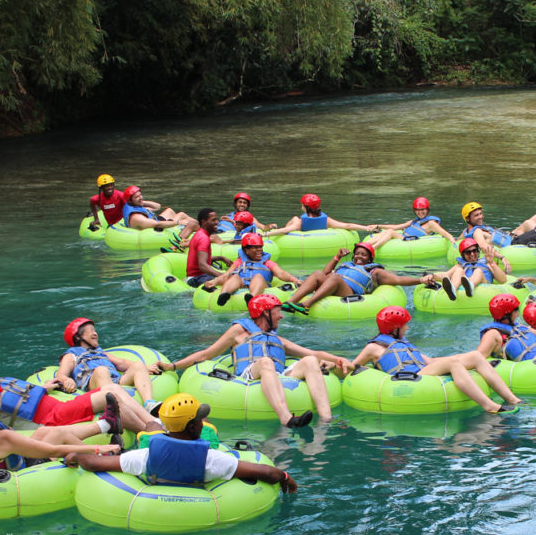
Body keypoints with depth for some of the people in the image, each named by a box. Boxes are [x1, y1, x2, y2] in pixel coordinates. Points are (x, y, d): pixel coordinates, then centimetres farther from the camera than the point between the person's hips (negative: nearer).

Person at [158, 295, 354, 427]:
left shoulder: (278, 340, 39)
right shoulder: (240, 330, 26)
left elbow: (313, 354, 33)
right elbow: (206, 354, 23)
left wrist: (338, 360, 13)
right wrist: (172, 366, 12)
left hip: (280, 380, 4)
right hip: (249, 377, -4)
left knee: (310, 362, -21)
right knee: (265, 362, -37)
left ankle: (326, 418, -43)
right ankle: (286, 419, -61)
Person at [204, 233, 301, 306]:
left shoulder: (268, 263, 29)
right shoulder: (240, 262, 31)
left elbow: (280, 273, 11)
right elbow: (226, 276, 16)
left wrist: (293, 279, -10)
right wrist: (214, 281, -5)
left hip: (259, 288, -1)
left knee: (259, 276, -29)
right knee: (235, 277, -26)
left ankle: (253, 297, -65)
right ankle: (224, 294, -61)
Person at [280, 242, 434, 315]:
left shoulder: (374, 271, 26)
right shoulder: (347, 265, 42)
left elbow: (398, 279, 15)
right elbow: (325, 272, 37)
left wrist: (421, 280, 2)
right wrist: (337, 257, 29)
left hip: (350, 294, -5)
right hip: (329, 292, 5)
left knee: (334, 277, -32)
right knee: (318, 274, -22)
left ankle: (306, 305, -56)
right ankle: (290, 302, -44)